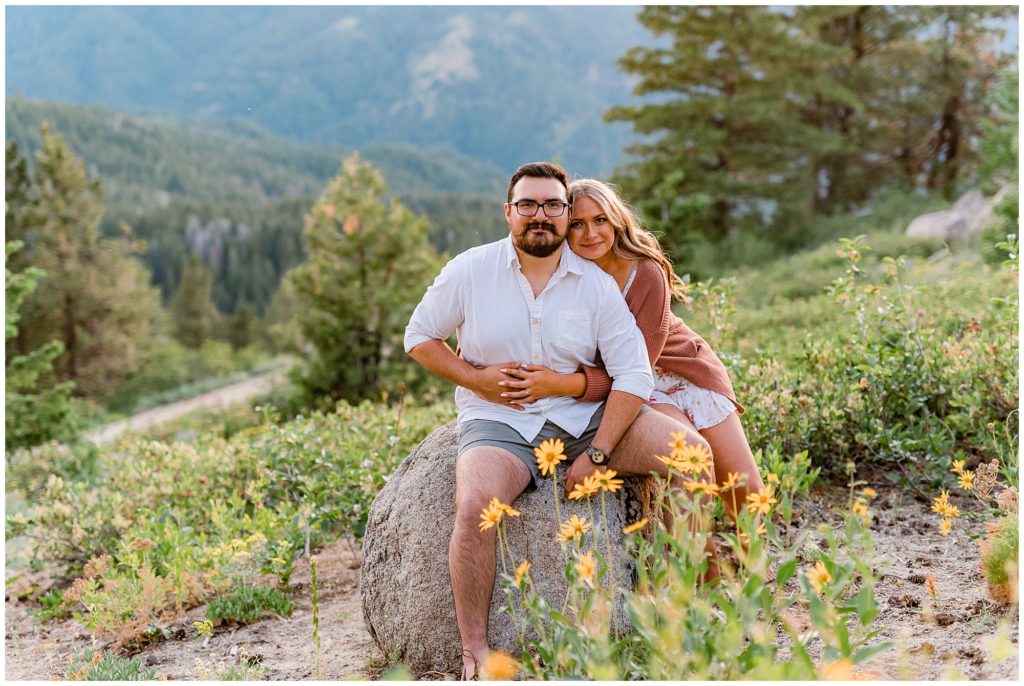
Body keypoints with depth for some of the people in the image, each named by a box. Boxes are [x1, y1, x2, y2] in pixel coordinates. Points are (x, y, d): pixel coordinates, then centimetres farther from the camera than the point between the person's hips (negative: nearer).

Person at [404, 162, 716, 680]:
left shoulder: (596, 284, -1)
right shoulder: (470, 271, -2)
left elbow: (633, 376, -5)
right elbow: (418, 337, 8)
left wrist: (596, 454, -15)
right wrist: (475, 378, -9)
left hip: (585, 418, 2)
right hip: (499, 424, -2)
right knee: (474, 506, -34)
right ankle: (474, 651, -16)